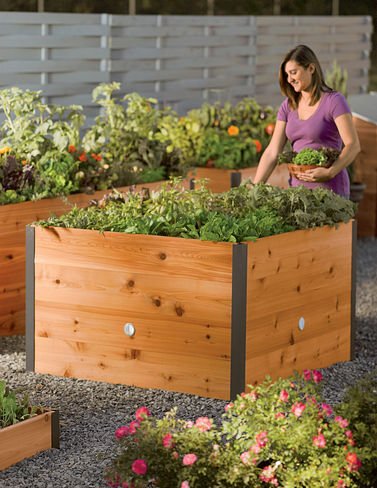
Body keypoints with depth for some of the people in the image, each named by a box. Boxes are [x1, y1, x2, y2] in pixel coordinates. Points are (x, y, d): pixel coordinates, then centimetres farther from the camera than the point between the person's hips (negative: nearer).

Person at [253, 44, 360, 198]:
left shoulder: (333, 101, -6)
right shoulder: (288, 106, 10)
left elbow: (353, 145, -14)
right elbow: (272, 152, 5)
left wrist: (330, 172, -28)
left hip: (329, 188, -5)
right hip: (298, 189, 5)